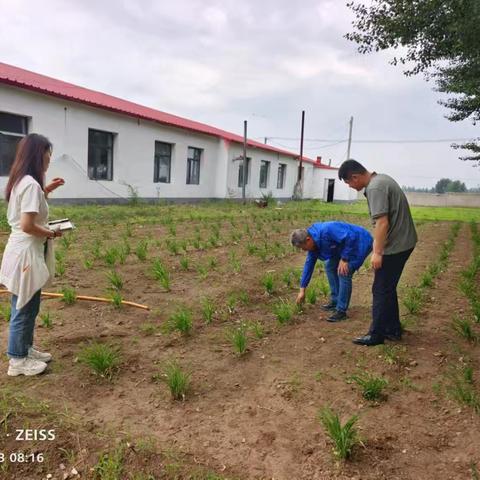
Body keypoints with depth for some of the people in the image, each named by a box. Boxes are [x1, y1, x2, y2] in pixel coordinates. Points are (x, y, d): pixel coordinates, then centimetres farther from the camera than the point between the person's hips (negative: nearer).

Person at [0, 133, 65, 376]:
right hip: (26, 253, -10)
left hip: (25, 251, 10)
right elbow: (28, 226, -25)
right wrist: (52, 233, -10)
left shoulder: (21, 181, 9)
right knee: (23, 309, 4)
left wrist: (46, 191, 18)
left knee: (29, 306, 21)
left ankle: (25, 349, 35)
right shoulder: (31, 184, -20)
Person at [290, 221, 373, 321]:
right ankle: (335, 301, 19)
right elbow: (309, 263, 6)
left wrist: (344, 259, -25)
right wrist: (302, 290, 9)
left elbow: (351, 236, -33)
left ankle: (341, 311, -8)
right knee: (330, 266, 11)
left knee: (344, 273, -18)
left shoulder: (326, 231, -32)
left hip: (361, 242, -10)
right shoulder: (313, 241, -2)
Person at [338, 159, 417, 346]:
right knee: (388, 289, 18)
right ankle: (393, 330, 27)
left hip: (395, 246, -10)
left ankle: (376, 334, 9)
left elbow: (382, 222, -26)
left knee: (381, 290, -1)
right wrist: (378, 246, 23)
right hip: (404, 242, 10)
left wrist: (377, 252, -22)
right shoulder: (382, 178, 12)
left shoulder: (375, 187, -19)